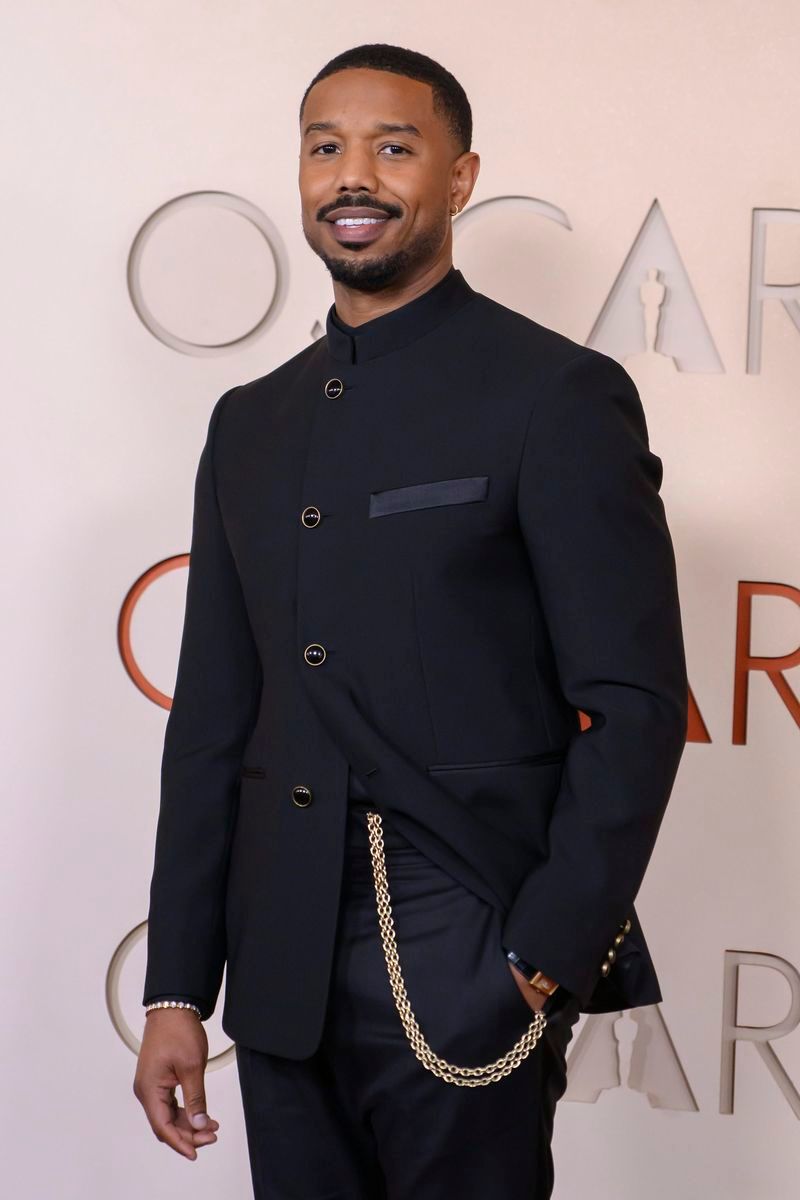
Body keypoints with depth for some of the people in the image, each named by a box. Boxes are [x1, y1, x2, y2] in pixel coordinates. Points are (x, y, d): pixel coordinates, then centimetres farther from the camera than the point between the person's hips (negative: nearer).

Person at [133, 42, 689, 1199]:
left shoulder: (557, 394, -6)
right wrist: (177, 987, 8)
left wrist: (543, 964, -14)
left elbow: (636, 706, -9)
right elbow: (213, 719, 12)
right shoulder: (250, 423, 12)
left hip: (467, 973, -5)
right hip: (283, 972, 5)